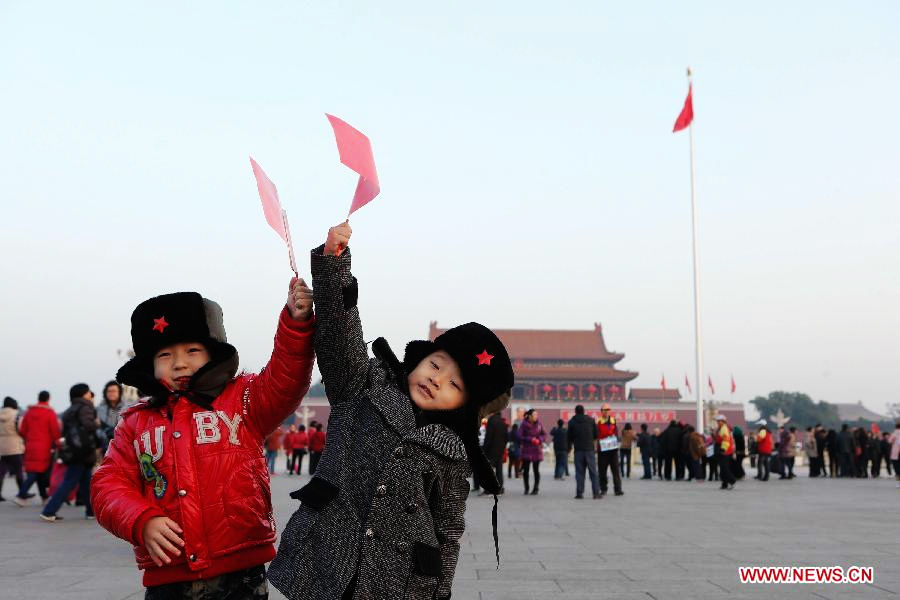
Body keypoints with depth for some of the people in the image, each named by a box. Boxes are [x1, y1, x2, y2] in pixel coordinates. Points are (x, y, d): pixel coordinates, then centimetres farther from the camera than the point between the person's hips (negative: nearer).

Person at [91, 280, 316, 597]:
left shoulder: (242, 399, 6)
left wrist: (296, 322, -27)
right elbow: (110, 484, 7)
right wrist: (143, 522, -13)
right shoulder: (135, 423, 12)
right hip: (166, 578, 2)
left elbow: (285, 379, -10)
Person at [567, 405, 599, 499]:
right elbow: (595, 435, 10)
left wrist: (570, 447, 18)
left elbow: (569, 437, 3)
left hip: (578, 449, -1)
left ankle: (579, 493, 0)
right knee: (593, 471, 3)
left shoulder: (572, 422, 2)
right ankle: (596, 493, -2)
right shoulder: (591, 420, 6)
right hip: (589, 449, 1)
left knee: (579, 472, 3)